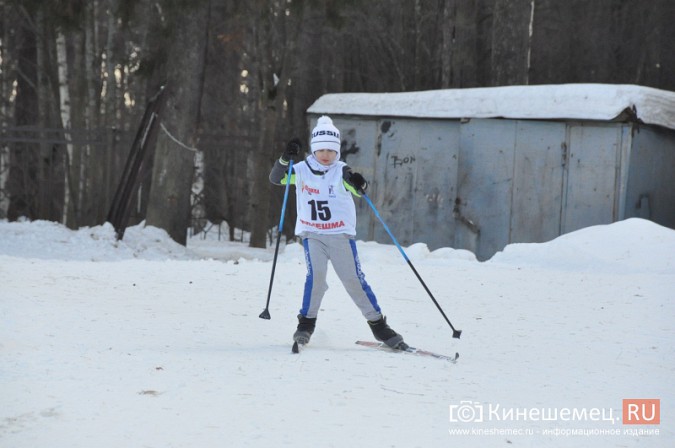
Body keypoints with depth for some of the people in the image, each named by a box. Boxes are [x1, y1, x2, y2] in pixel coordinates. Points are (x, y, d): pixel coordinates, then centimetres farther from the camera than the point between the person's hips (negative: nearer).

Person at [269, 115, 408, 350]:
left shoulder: (341, 171, -3)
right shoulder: (302, 170, 2)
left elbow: (359, 190, -18)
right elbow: (275, 178, -7)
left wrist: (359, 184, -42)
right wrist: (286, 158, -24)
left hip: (341, 234, 0)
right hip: (312, 235, 0)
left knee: (353, 279, -1)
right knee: (316, 275, -18)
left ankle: (378, 324, 9)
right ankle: (306, 323, -4)